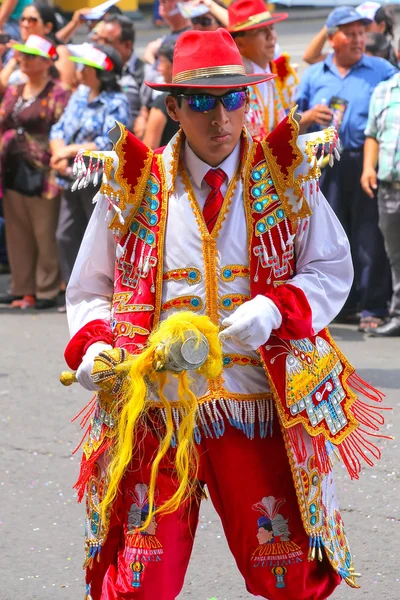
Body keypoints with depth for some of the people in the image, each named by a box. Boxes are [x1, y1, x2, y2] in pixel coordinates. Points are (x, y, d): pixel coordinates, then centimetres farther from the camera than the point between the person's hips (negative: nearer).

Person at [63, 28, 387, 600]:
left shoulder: (285, 177, 5)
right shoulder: (133, 186, 4)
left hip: (261, 400, 0)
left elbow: (331, 270, 6)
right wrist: (92, 346, -8)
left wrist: (275, 310, -13)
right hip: (155, 400, 0)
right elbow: (91, 290, 12)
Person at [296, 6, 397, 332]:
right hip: (328, 166, 3)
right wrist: (310, 116, -7)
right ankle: (343, 303, 13)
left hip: (367, 161, -3)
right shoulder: (314, 75, 15)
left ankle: (374, 307, -3)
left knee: (370, 237, -6)